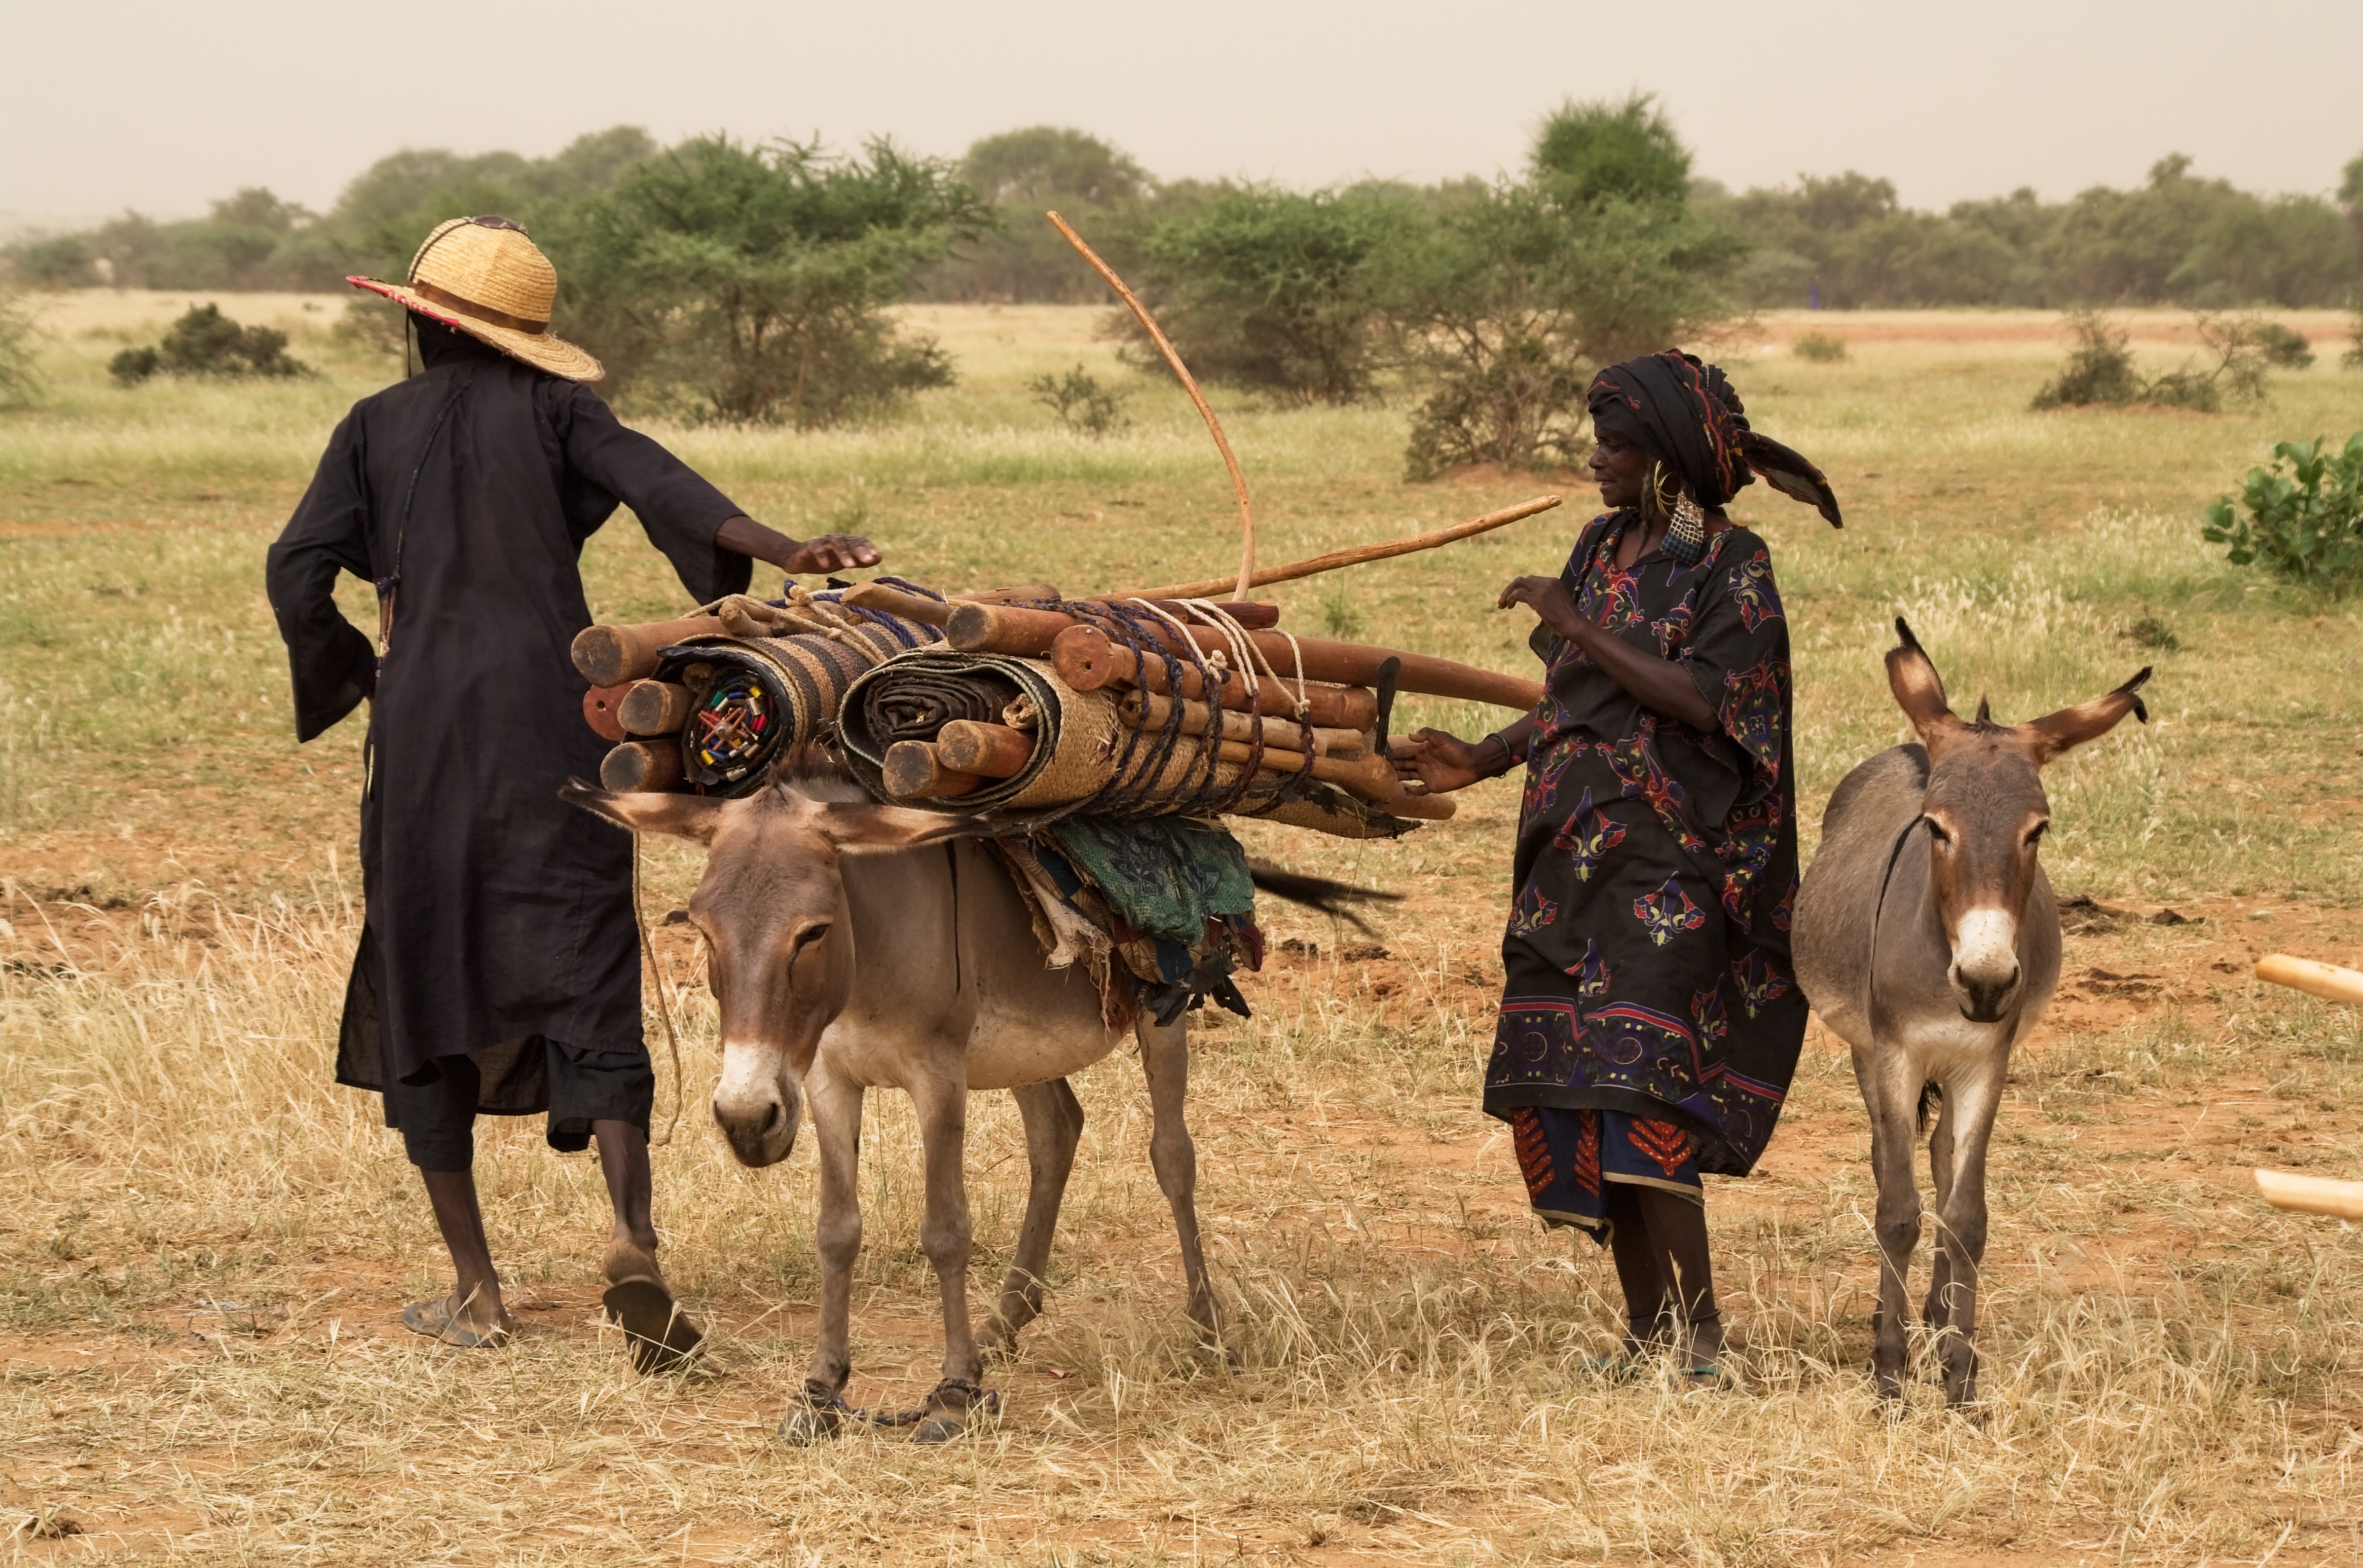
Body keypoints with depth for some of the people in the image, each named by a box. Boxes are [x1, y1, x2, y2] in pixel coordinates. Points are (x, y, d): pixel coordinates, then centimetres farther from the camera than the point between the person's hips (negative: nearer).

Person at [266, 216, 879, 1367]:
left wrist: (361, 678, 10)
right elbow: (655, 482, -13)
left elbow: (297, 574, -4)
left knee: (422, 1003, 11)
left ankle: (474, 1289, 12)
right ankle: (631, 1234, -25)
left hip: (420, 750, 0)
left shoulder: (375, 428, 6)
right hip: (554, 739, 0)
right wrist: (780, 551, -24)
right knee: (590, 989, -2)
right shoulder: (552, 409, 5)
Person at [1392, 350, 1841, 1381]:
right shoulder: (1602, 549, 15)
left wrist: (1577, 625, -17)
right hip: (1573, 859, 8)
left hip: (1666, 868, -8)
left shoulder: (1731, 568, -6)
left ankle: (1698, 1330, -12)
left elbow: (1700, 702, -18)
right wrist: (1480, 763, 7)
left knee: (1634, 1090, -16)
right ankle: (1648, 1332, 11)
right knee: (1567, 1094, 5)